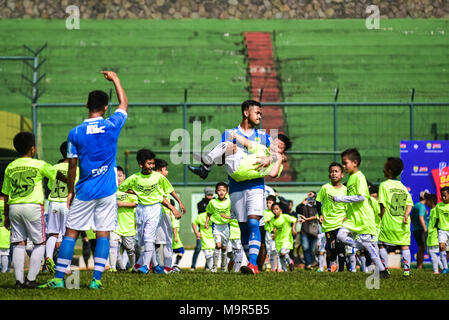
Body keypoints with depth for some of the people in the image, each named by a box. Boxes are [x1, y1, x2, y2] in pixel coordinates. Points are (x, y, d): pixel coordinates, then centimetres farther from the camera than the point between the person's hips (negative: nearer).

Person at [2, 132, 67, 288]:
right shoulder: (39, 165, -1)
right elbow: (58, 175, 9)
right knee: (39, 243, 6)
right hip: (33, 206, -4)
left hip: (14, 207, 4)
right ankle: (30, 279, -2)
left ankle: (19, 280, 0)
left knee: (18, 244, 7)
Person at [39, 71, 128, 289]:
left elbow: (72, 166, -1)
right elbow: (124, 105, 17)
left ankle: (59, 278, 3)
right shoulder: (112, 126, -4)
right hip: (107, 191, 1)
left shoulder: (76, 133, -6)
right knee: (103, 234, 3)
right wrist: (115, 80, 28)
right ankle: (96, 279, -2)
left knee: (71, 233, 5)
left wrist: (70, 191, 11)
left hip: (84, 192, -1)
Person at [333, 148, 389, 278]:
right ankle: (368, 251, 3)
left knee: (366, 243, -7)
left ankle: (383, 271, 4)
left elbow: (361, 197, -22)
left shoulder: (359, 177, -12)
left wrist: (340, 199, -19)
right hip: (353, 217, 8)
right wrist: (347, 216, 22)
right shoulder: (350, 178, 16)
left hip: (363, 217, -8)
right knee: (341, 235, -11)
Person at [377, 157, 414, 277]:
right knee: (405, 245, 6)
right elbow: (410, 203, 4)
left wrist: (381, 219, 3)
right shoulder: (403, 186, 13)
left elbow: (383, 205, -6)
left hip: (389, 223, -4)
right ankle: (406, 270, -1)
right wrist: (406, 215, -5)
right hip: (403, 223, 4)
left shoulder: (384, 185, -2)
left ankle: (385, 268, -2)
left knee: (382, 245, 4)